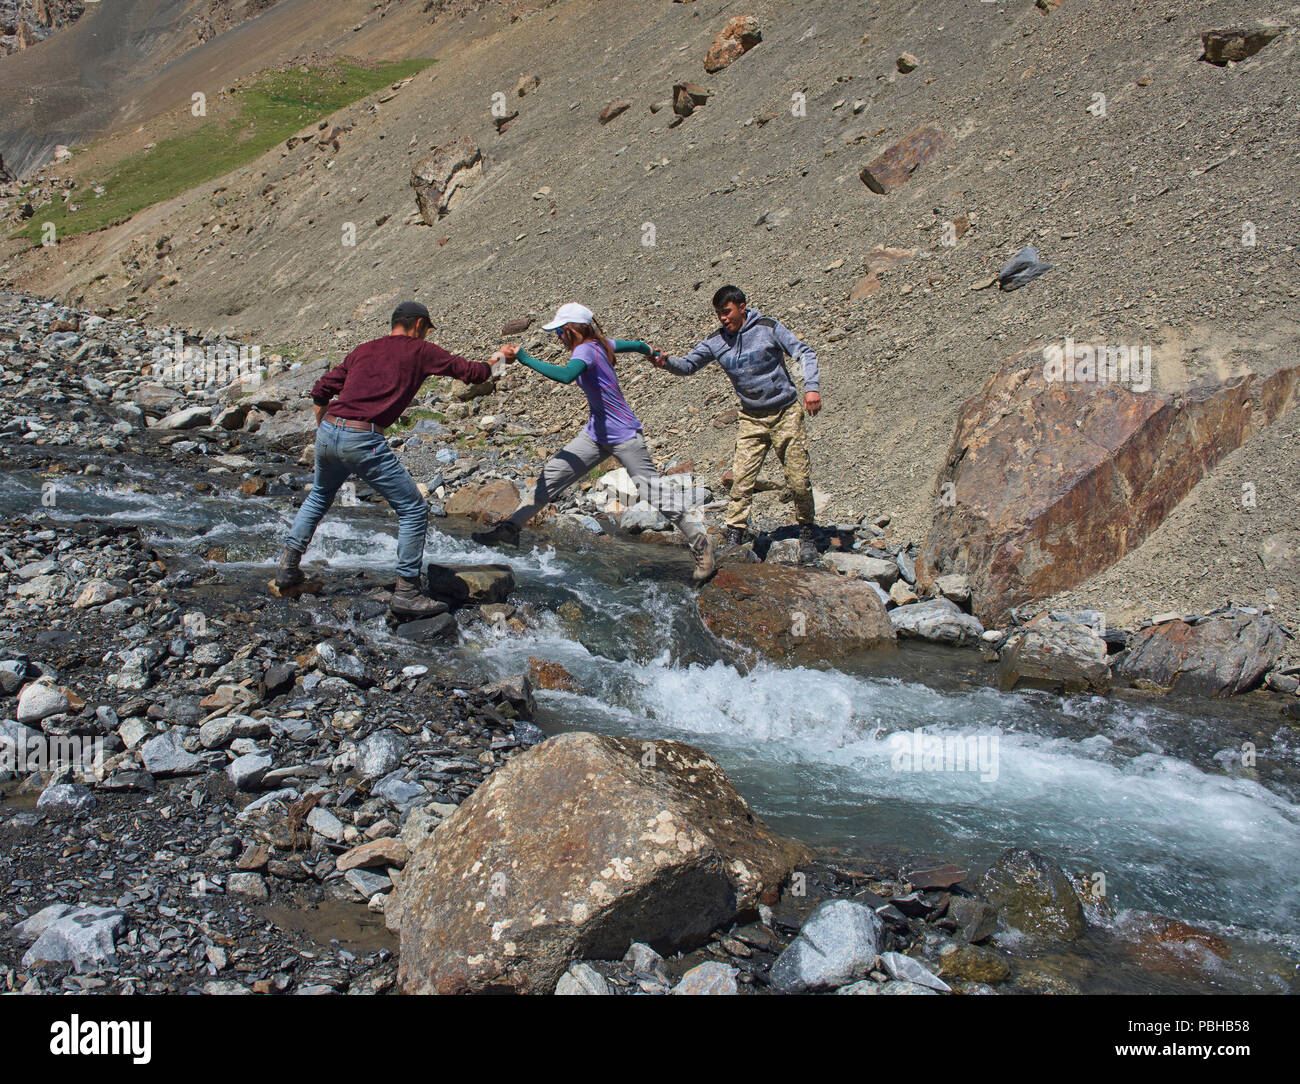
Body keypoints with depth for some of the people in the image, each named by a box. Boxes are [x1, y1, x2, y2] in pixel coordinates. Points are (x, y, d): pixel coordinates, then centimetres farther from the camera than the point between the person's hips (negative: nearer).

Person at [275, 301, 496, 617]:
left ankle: (288, 567, 34)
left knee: (319, 496, 33)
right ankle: (406, 593, 3)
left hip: (327, 433, 7)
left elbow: (320, 391, 18)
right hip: (363, 442, -7)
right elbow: (471, 372, 12)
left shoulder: (364, 350, 21)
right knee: (413, 510, 4)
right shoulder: (421, 351, 6)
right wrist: (493, 363, 33)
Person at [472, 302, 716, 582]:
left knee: (654, 491, -3)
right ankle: (511, 528, 13)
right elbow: (635, 345, 21)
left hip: (624, 436, -9)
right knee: (552, 475, 5)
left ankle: (699, 541, 10)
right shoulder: (600, 344, 5)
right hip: (597, 434, 9)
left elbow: (566, 375, -42)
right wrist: (652, 353, 44)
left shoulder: (586, 350, -20)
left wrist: (524, 359, -38)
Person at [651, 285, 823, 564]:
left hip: (786, 413, -2)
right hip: (751, 418, 3)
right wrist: (667, 362, -22)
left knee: (799, 481, 0)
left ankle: (806, 534, 18)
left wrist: (812, 386, -19)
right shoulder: (716, 341, 0)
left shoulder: (768, 328, -8)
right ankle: (734, 539, -4)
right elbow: (689, 365, 1)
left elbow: (804, 353, -5)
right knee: (741, 479, -9)